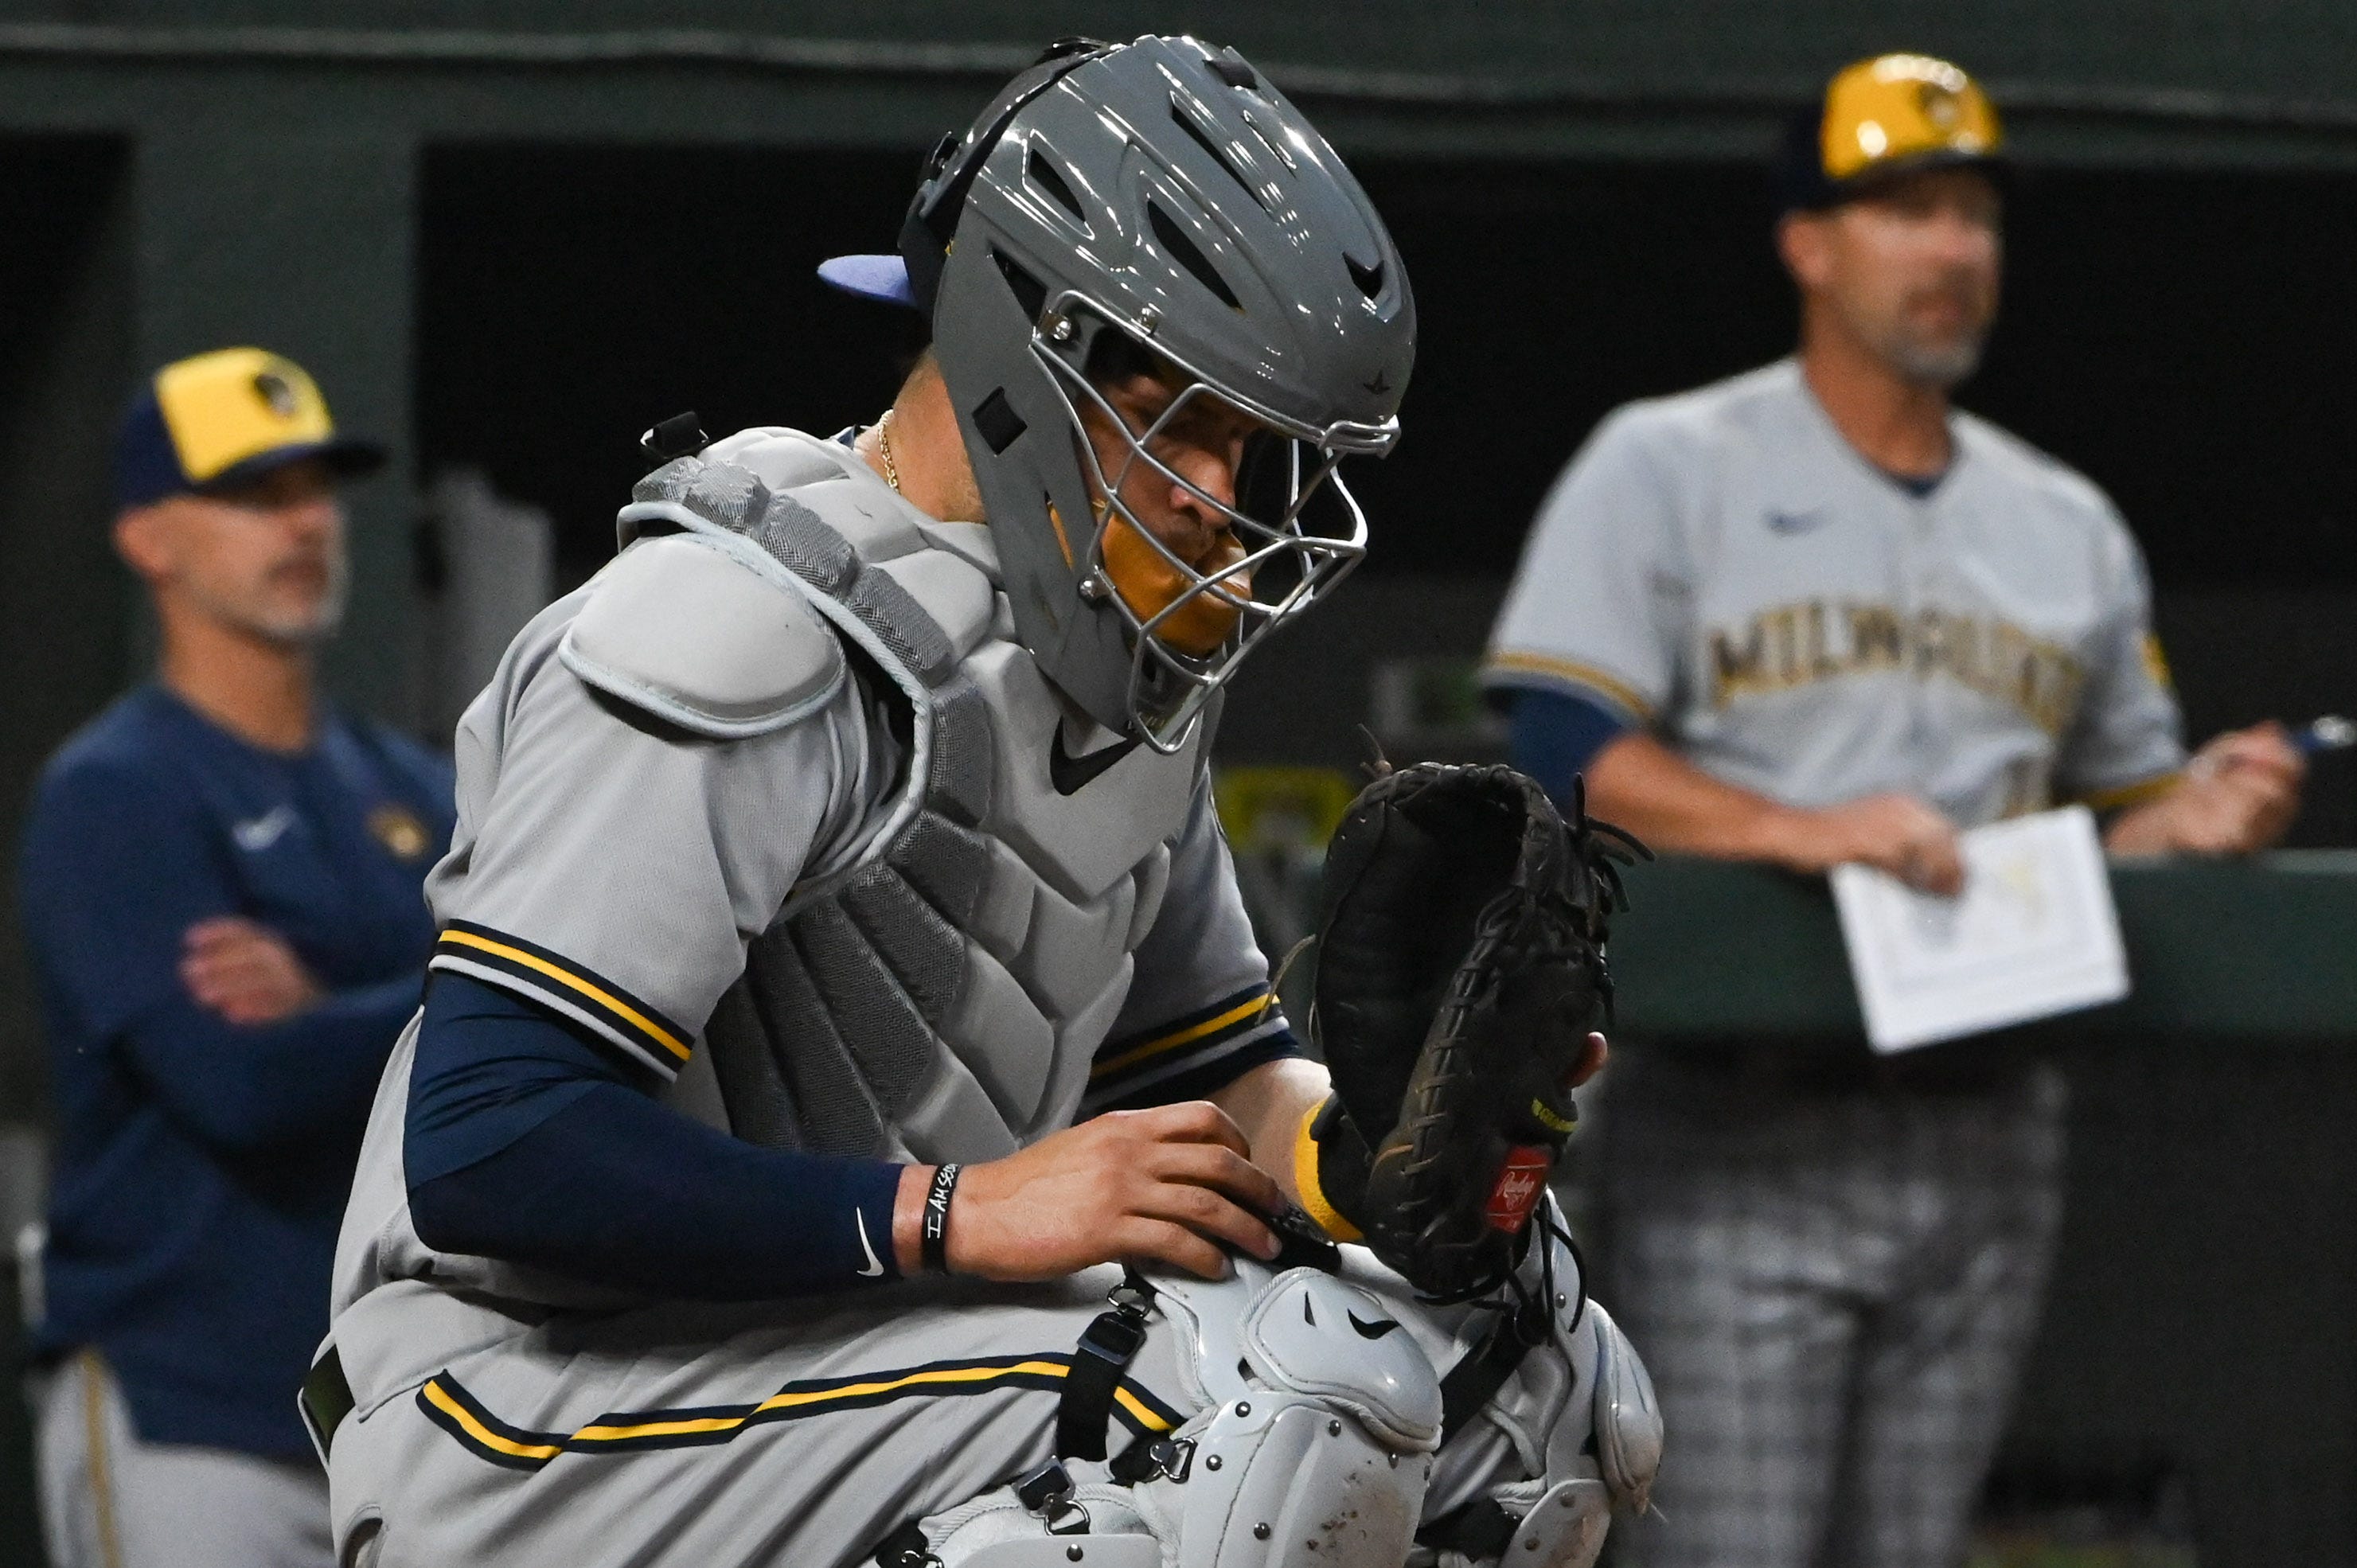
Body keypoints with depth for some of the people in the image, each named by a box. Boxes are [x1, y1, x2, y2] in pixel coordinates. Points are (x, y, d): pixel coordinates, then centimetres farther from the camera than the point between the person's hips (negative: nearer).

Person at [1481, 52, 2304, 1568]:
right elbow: (1564, 750, -8)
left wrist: (2192, 820, -3)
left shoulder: (2069, 527, 18)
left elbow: (2115, 810, 21)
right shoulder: (1667, 469, 3)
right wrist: (1808, 831, -22)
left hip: (1986, 1142, 5)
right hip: (1745, 1136, -5)